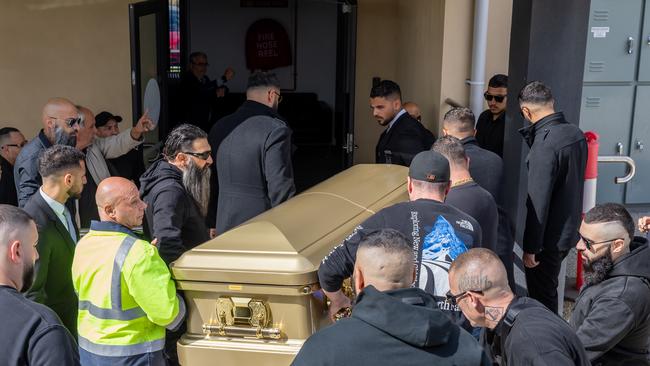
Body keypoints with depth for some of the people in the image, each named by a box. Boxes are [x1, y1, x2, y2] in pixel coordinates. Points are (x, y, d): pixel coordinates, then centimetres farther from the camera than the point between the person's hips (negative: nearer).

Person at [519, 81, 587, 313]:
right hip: (571, 230, 9)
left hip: (550, 237, -9)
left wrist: (530, 247, -17)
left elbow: (538, 201, -24)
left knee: (541, 297, 6)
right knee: (548, 291, 24)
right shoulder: (576, 133, 3)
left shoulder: (544, 145, -24)